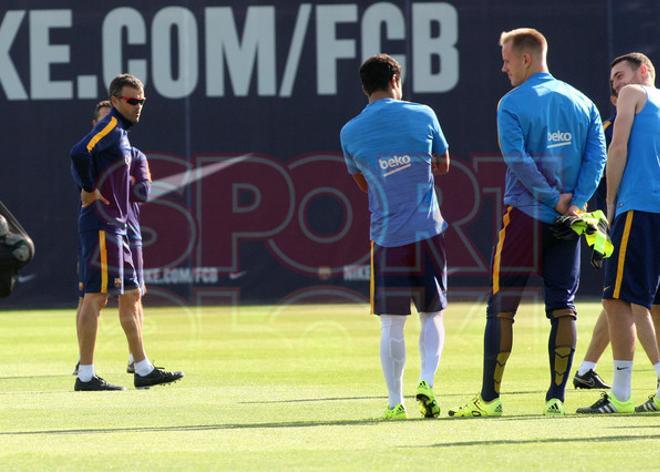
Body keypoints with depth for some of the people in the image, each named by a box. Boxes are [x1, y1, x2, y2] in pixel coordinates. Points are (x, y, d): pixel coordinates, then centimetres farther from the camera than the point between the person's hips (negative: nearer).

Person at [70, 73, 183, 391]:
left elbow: (80, 163, 24)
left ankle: (143, 370, 16)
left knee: (131, 295, 12)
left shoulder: (119, 132, 19)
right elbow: (78, 154, -29)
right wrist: (90, 190, -20)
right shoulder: (110, 128, -12)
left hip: (115, 227, 11)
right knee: (96, 296, -9)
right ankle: (86, 375, -9)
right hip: (101, 225, -11)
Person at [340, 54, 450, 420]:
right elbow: (443, 165, 13)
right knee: (432, 315, 11)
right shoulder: (422, 115, -1)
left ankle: (395, 401, 3)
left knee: (391, 325, 5)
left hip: (386, 238, 0)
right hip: (428, 232, 0)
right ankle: (427, 381, -7)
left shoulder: (350, 132, 0)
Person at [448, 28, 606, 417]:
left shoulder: (512, 104, -6)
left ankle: (490, 398, 1)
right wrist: (575, 202, -6)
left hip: (525, 214, -4)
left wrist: (552, 198, -11)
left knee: (501, 307, 2)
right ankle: (557, 398, 1)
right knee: (563, 307, 6)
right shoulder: (582, 103, 9)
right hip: (568, 222, 4)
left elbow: (518, 159, -16)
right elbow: (598, 155, 1)